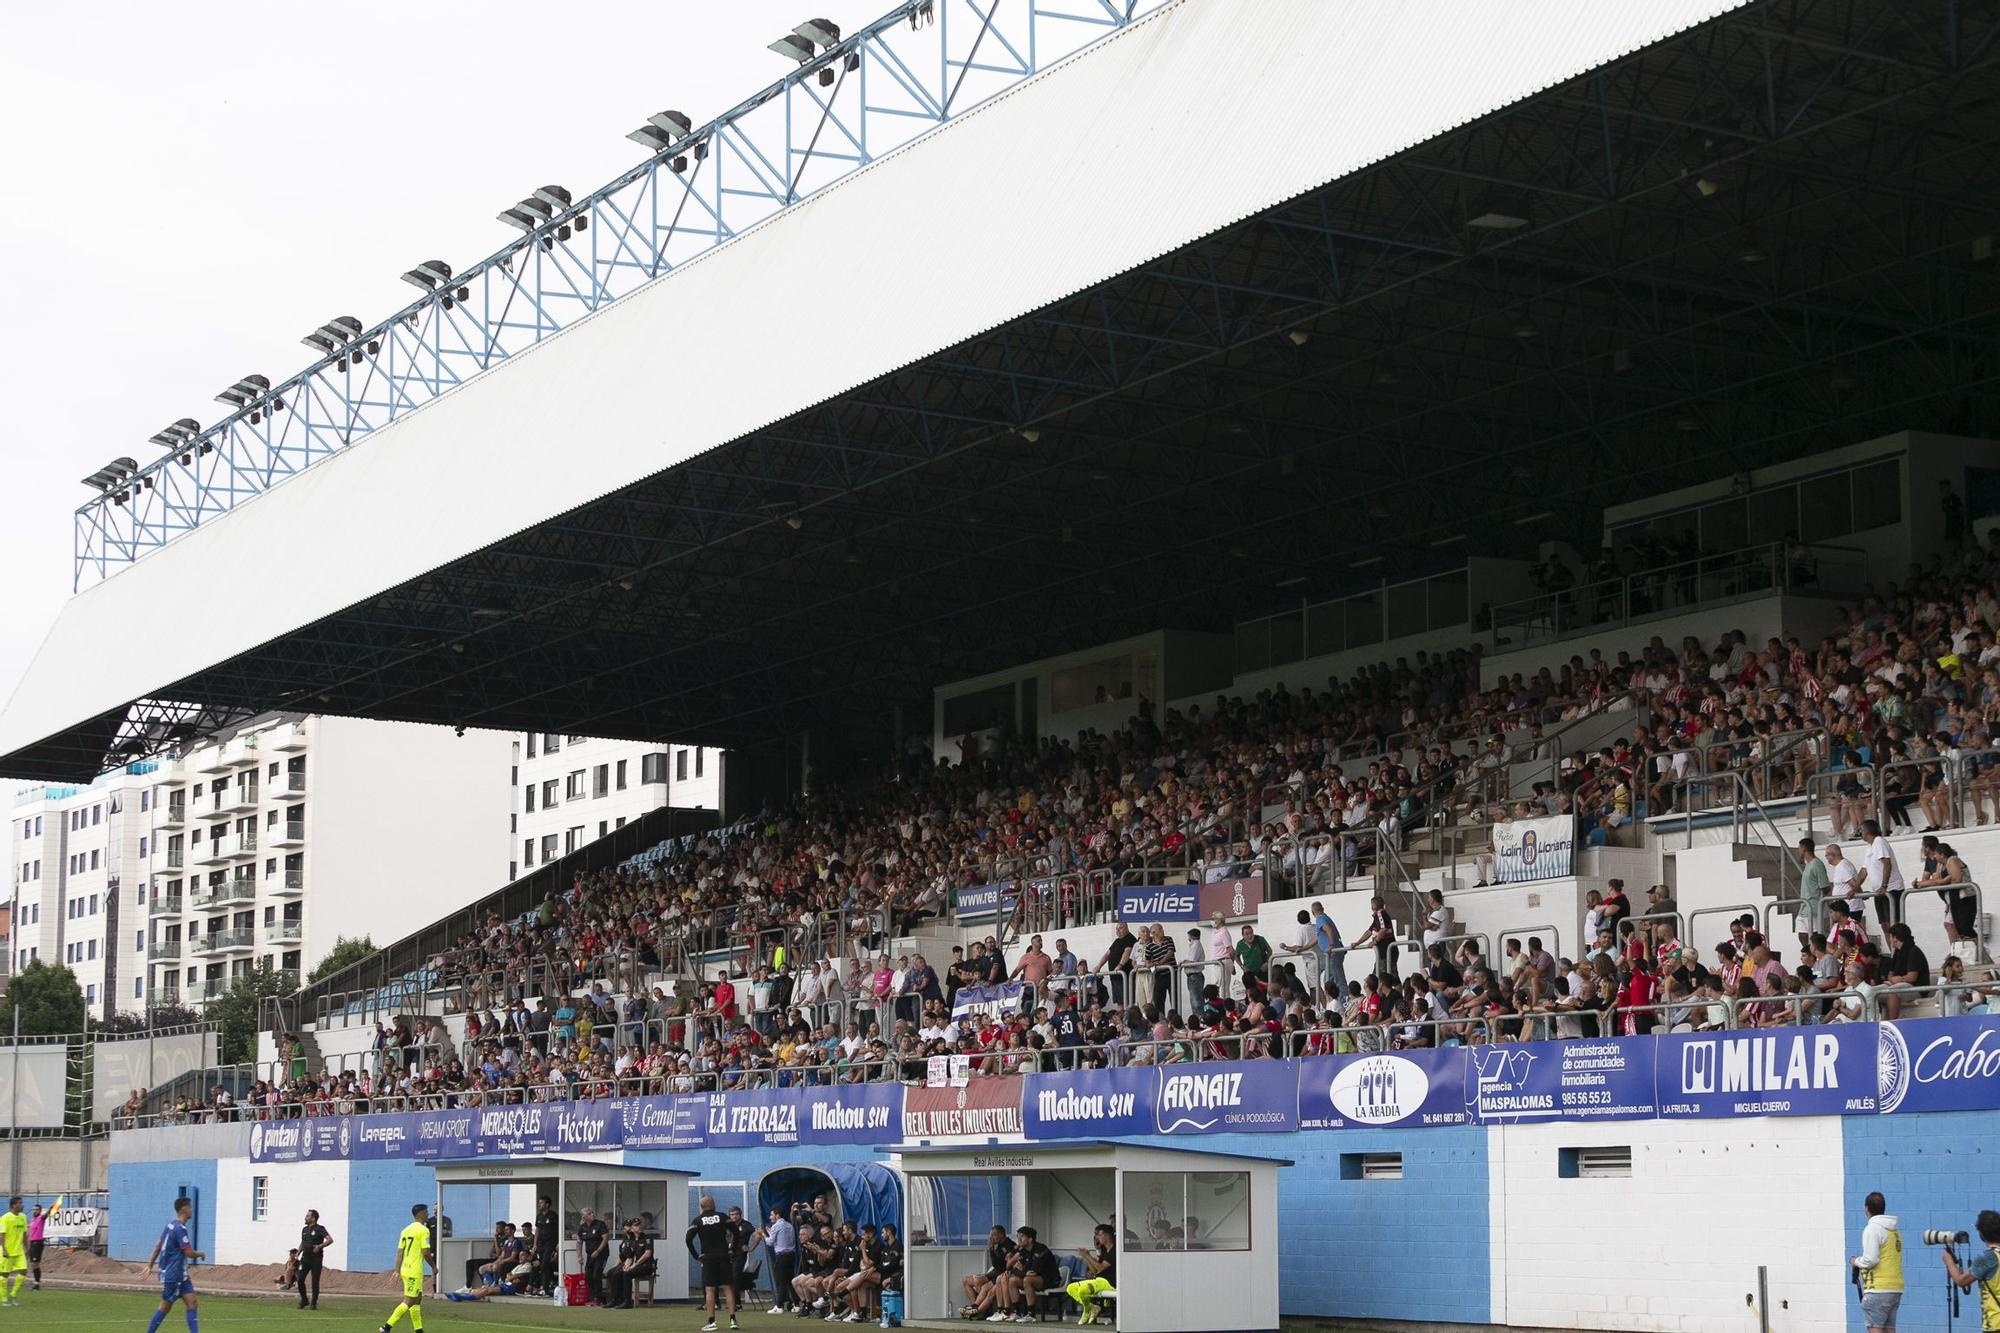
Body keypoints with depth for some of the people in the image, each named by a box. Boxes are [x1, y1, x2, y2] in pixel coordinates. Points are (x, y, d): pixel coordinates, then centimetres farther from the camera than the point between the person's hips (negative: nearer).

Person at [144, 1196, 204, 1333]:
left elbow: (157, 1246, 13)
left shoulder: (169, 1226, 11)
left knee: (191, 1302, 0)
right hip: (172, 1275, -9)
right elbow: (189, 1253, -19)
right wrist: (200, 1254, 1)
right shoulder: (180, 1229, -19)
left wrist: (149, 1265, 14)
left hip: (181, 1275, 9)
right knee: (165, 1306, 1)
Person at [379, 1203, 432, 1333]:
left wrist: (397, 1270, 11)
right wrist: (434, 1266, -1)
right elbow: (425, 1252, -16)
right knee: (409, 1302, -6)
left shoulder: (406, 1230, 12)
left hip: (405, 1269, 9)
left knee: (417, 1299, 15)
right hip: (414, 1271, -9)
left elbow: (399, 1251, 11)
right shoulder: (423, 1230, -11)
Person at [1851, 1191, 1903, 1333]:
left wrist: (1857, 1261, 2)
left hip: (1878, 1289, -8)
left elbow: (1870, 1259, -17)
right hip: (1895, 1289, 8)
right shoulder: (1894, 1230, 16)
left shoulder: (1872, 1229, -9)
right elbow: (1890, 1259, 15)